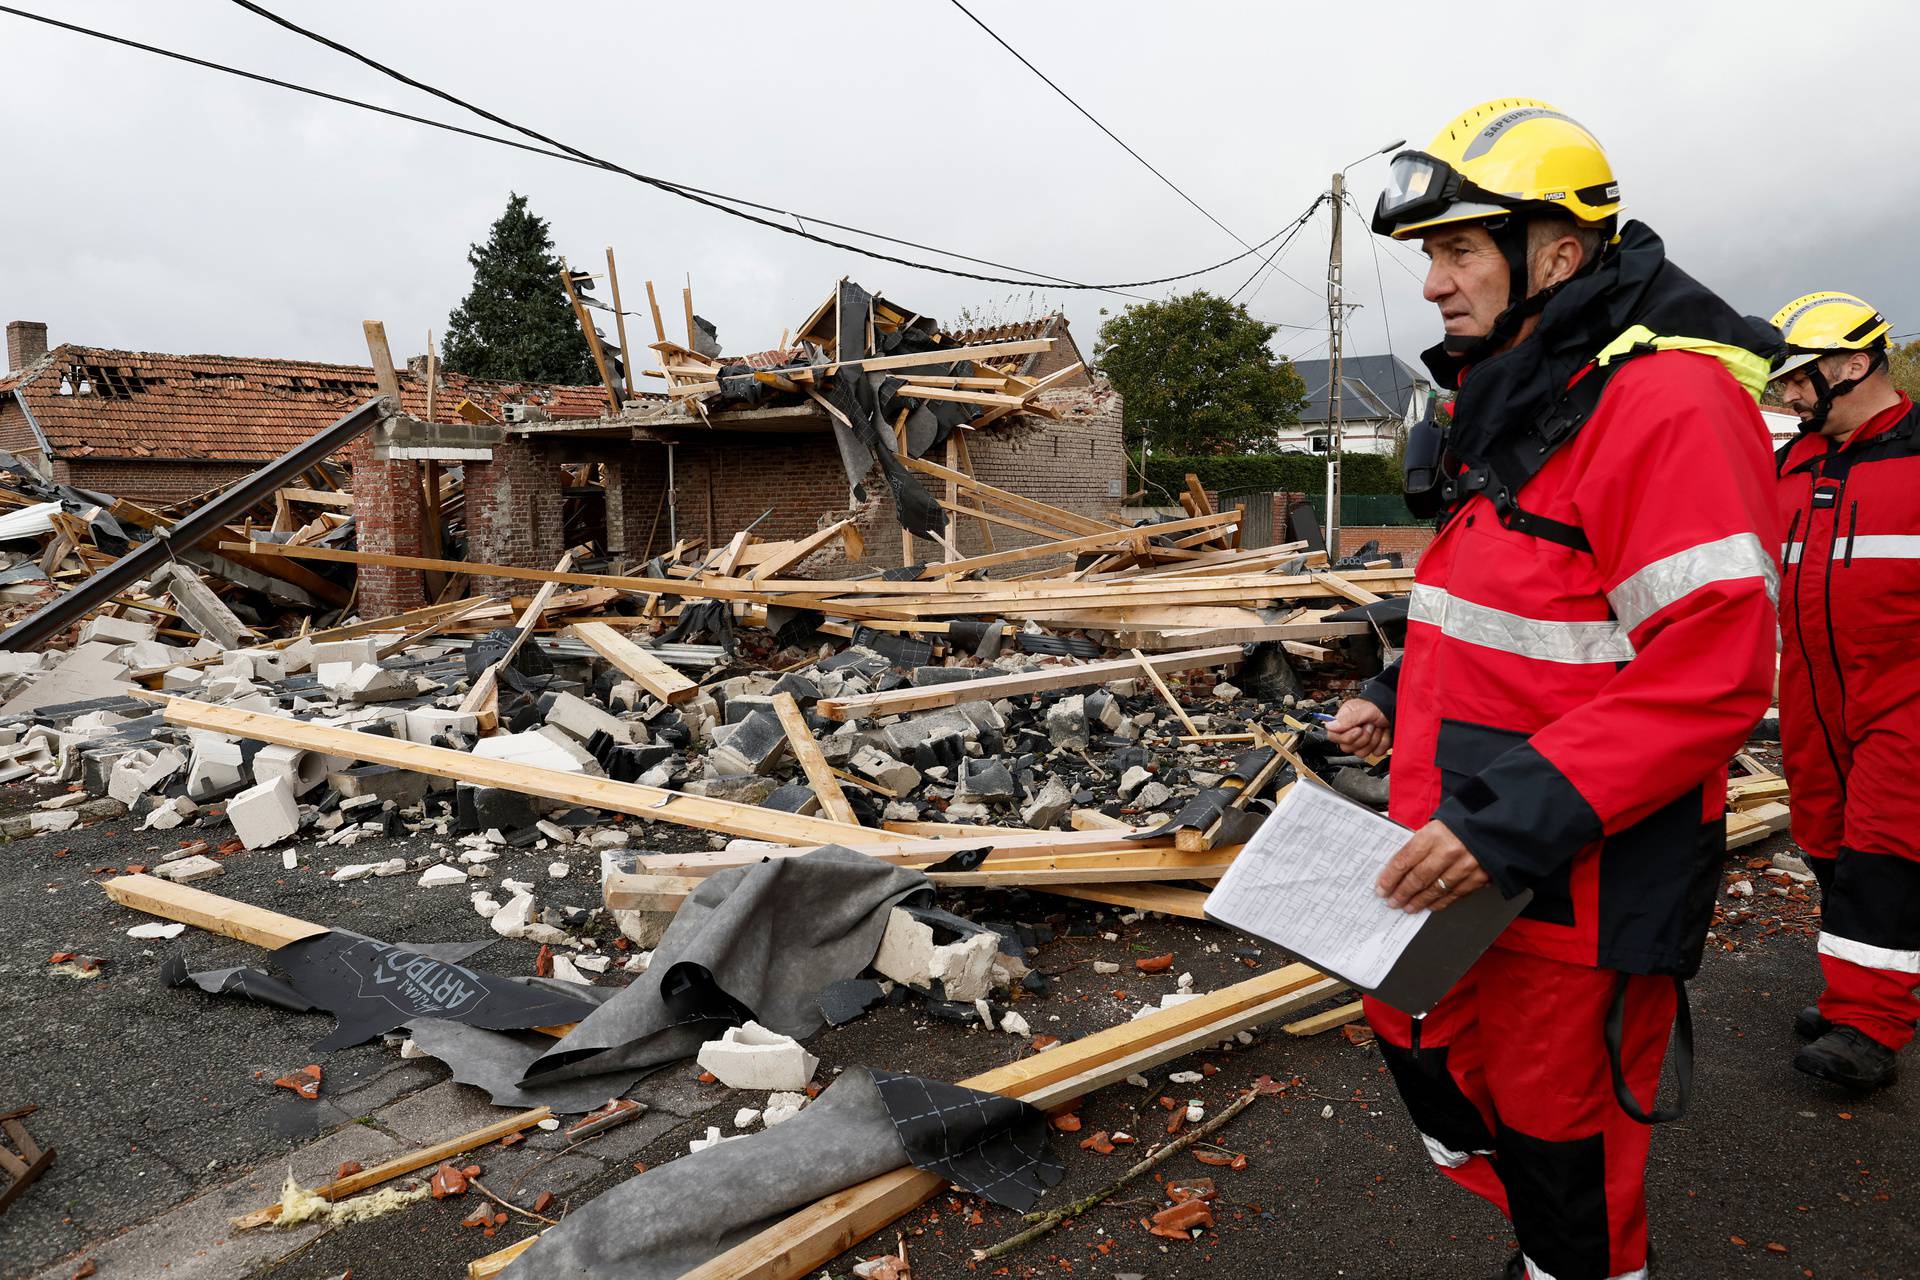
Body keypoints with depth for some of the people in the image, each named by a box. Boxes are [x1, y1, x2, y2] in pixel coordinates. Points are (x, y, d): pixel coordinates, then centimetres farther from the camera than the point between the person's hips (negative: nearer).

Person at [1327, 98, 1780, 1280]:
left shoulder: (1667, 401, -20)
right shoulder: (1514, 403, 12)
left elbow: (1712, 672, -25)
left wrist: (1518, 820, -29)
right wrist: (1400, 701, 8)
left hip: (1581, 879, -9)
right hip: (1468, 846, 10)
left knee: (1556, 1127, 9)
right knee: (1417, 1032, 24)